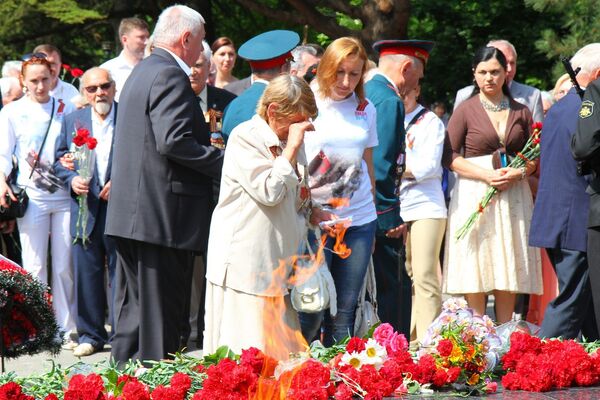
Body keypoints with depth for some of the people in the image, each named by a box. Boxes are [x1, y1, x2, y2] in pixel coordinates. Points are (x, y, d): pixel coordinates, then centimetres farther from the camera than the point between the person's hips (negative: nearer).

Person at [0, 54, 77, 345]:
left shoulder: (66, 110, 10)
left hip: (64, 193, 2)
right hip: (31, 197, -2)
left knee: (64, 266, 2)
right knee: (34, 265, -1)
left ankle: (65, 328, 9)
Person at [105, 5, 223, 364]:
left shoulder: (142, 71, 18)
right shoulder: (170, 76, -14)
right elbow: (173, 141, -23)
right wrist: (224, 162, -17)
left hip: (130, 213, 10)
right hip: (162, 215, -10)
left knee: (133, 310, 15)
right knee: (161, 314, -5)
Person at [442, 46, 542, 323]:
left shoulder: (520, 111, 11)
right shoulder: (466, 111, 3)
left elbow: (534, 156, 12)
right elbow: (449, 156, -3)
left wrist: (518, 173, -9)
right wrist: (486, 175, -14)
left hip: (513, 194, 3)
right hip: (474, 194, -3)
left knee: (508, 269, 0)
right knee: (475, 268, -6)